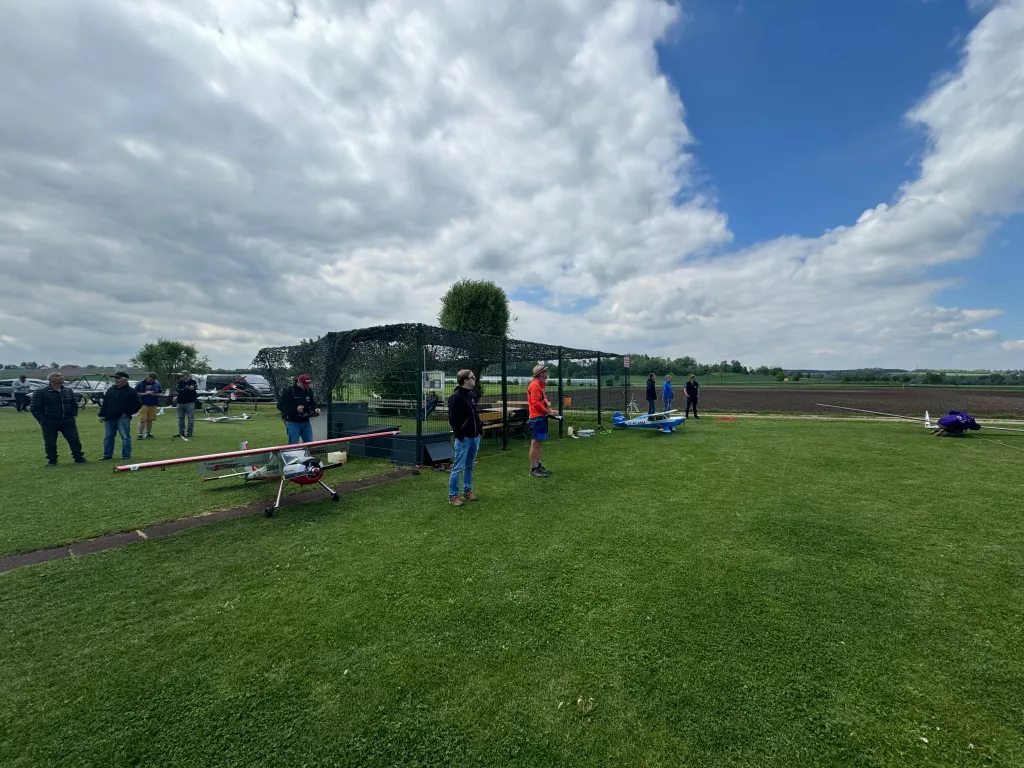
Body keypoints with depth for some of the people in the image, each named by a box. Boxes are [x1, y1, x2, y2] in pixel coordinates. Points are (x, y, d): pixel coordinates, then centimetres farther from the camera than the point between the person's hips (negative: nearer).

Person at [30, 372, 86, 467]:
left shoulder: (69, 391, 11)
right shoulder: (40, 393, -2)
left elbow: (74, 405, 21)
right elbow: (35, 409, -2)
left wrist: (73, 415, 10)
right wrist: (43, 420, -10)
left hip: (67, 421, 3)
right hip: (49, 423, -3)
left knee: (75, 440, 1)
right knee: (50, 443, 3)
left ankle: (79, 458, 10)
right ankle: (52, 461, 15)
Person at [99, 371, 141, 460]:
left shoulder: (131, 391, -3)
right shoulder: (110, 390, 14)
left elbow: (137, 404, -5)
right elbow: (104, 403, 16)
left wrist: (128, 413, -10)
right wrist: (102, 415, 8)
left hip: (123, 418, -6)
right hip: (109, 418, 6)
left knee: (125, 436, -3)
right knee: (108, 437, 11)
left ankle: (126, 455, 3)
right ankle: (107, 455, 19)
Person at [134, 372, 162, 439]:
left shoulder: (157, 384, 10)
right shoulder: (141, 384, -1)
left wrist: (156, 394, -6)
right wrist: (145, 393, -16)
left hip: (153, 405, 4)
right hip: (143, 404, -4)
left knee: (150, 420, 9)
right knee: (142, 420, -7)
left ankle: (148, 433, 18)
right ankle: (140, 434, -4)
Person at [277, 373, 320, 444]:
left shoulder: (309, 391, 6)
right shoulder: (289, 391, -11)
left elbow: (313, 403, 19)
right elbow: (280, 406, -13)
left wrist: (316, 408, -4)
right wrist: (295, 409, -23)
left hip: (305, 422, 5)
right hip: (292, 423, -5)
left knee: (309, 444, 8)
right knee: (293, 445, -2)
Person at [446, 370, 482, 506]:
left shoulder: (472, 394, 11)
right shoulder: (455, 397, -15)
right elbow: (452, 419, -16)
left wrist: (480, 429, 12)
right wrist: (460, 435, -17)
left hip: (475, 437, 8)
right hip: (463, 439, -8)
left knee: (469, 466, 17)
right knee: (458, 468, -1)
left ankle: (467, 492, 28)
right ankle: (453, 496, 9)